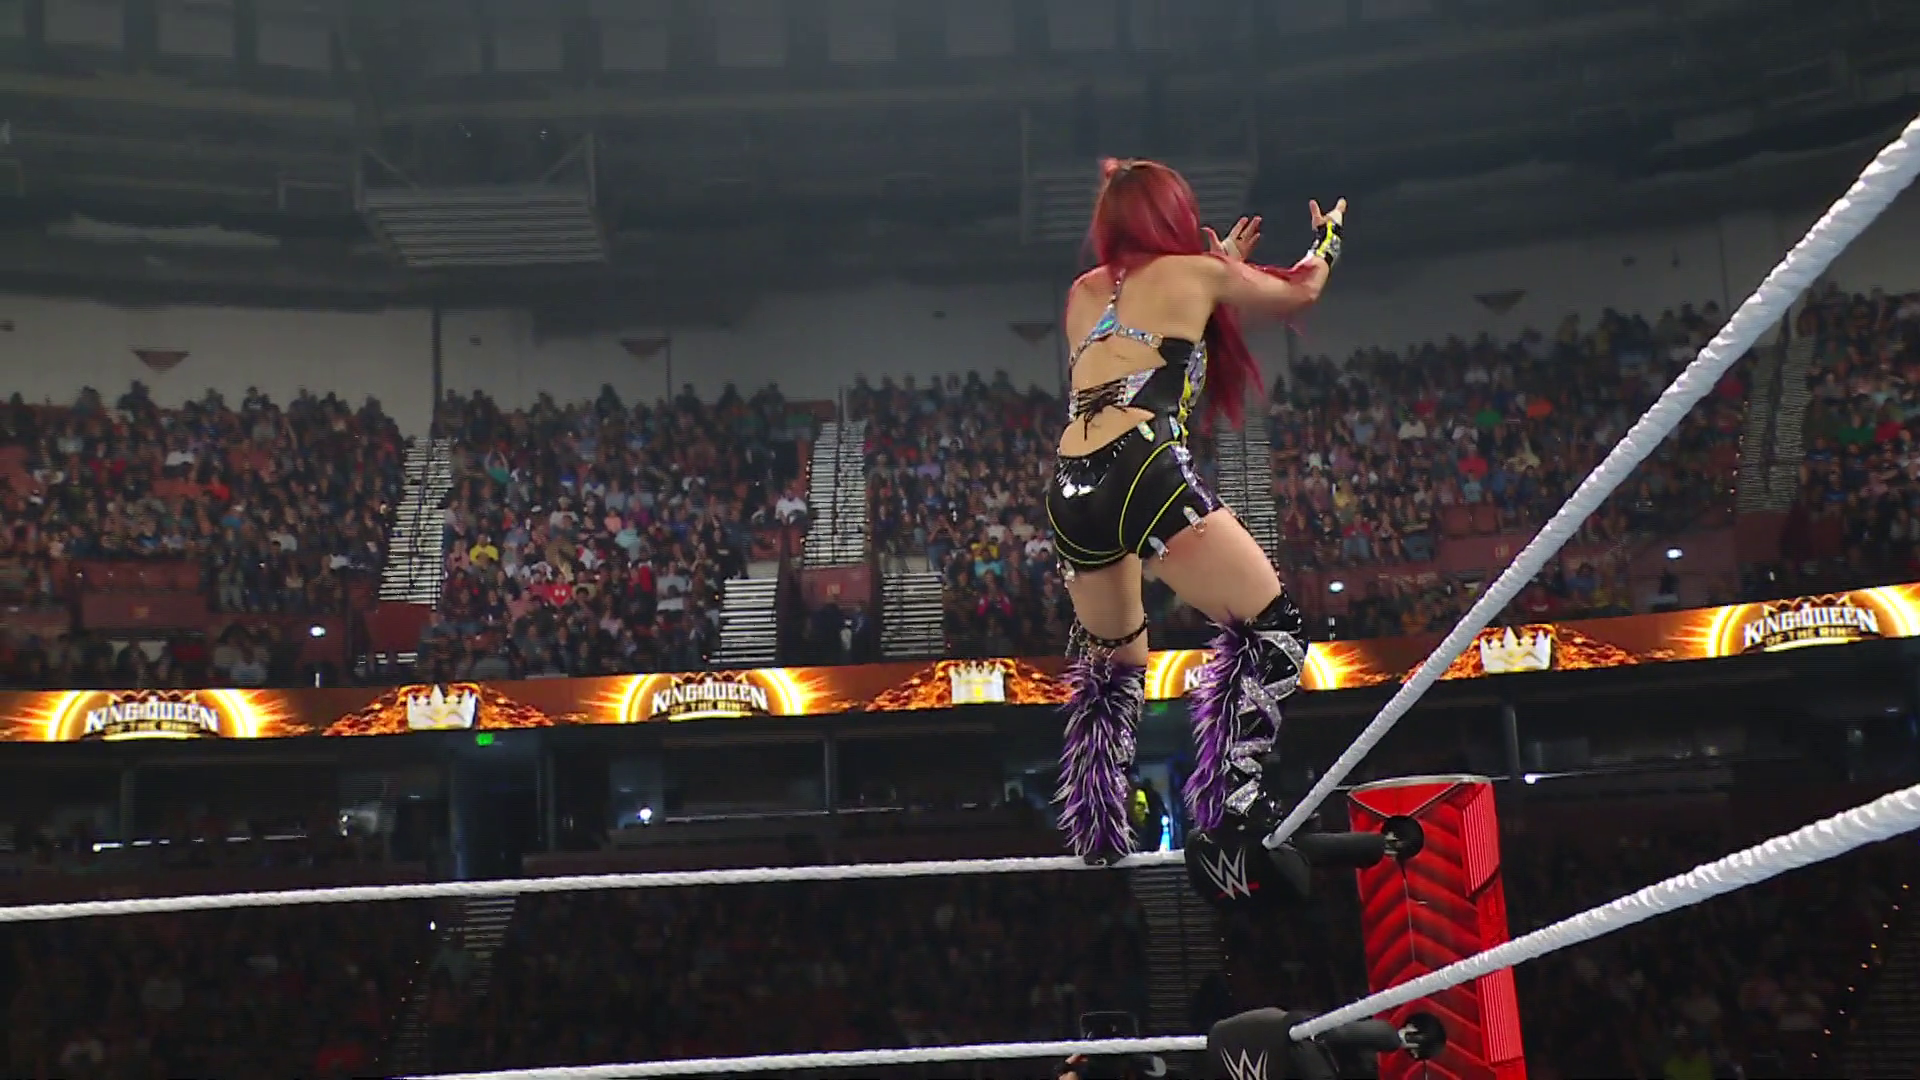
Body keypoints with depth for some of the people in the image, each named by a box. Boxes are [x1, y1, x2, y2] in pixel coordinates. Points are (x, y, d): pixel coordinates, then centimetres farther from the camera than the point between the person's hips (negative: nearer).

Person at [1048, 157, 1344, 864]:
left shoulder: (1085, 294, 25)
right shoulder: (1195, 273, 12)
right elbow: (1301, 291, 28)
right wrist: (1328, 233, 49)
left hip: (1069, 494, 6)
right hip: (1145, 474, -6)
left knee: (1109, 660, 25)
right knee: (1271, 628, 4)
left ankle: (1095, 837, 24)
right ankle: (1228, 812, -10)